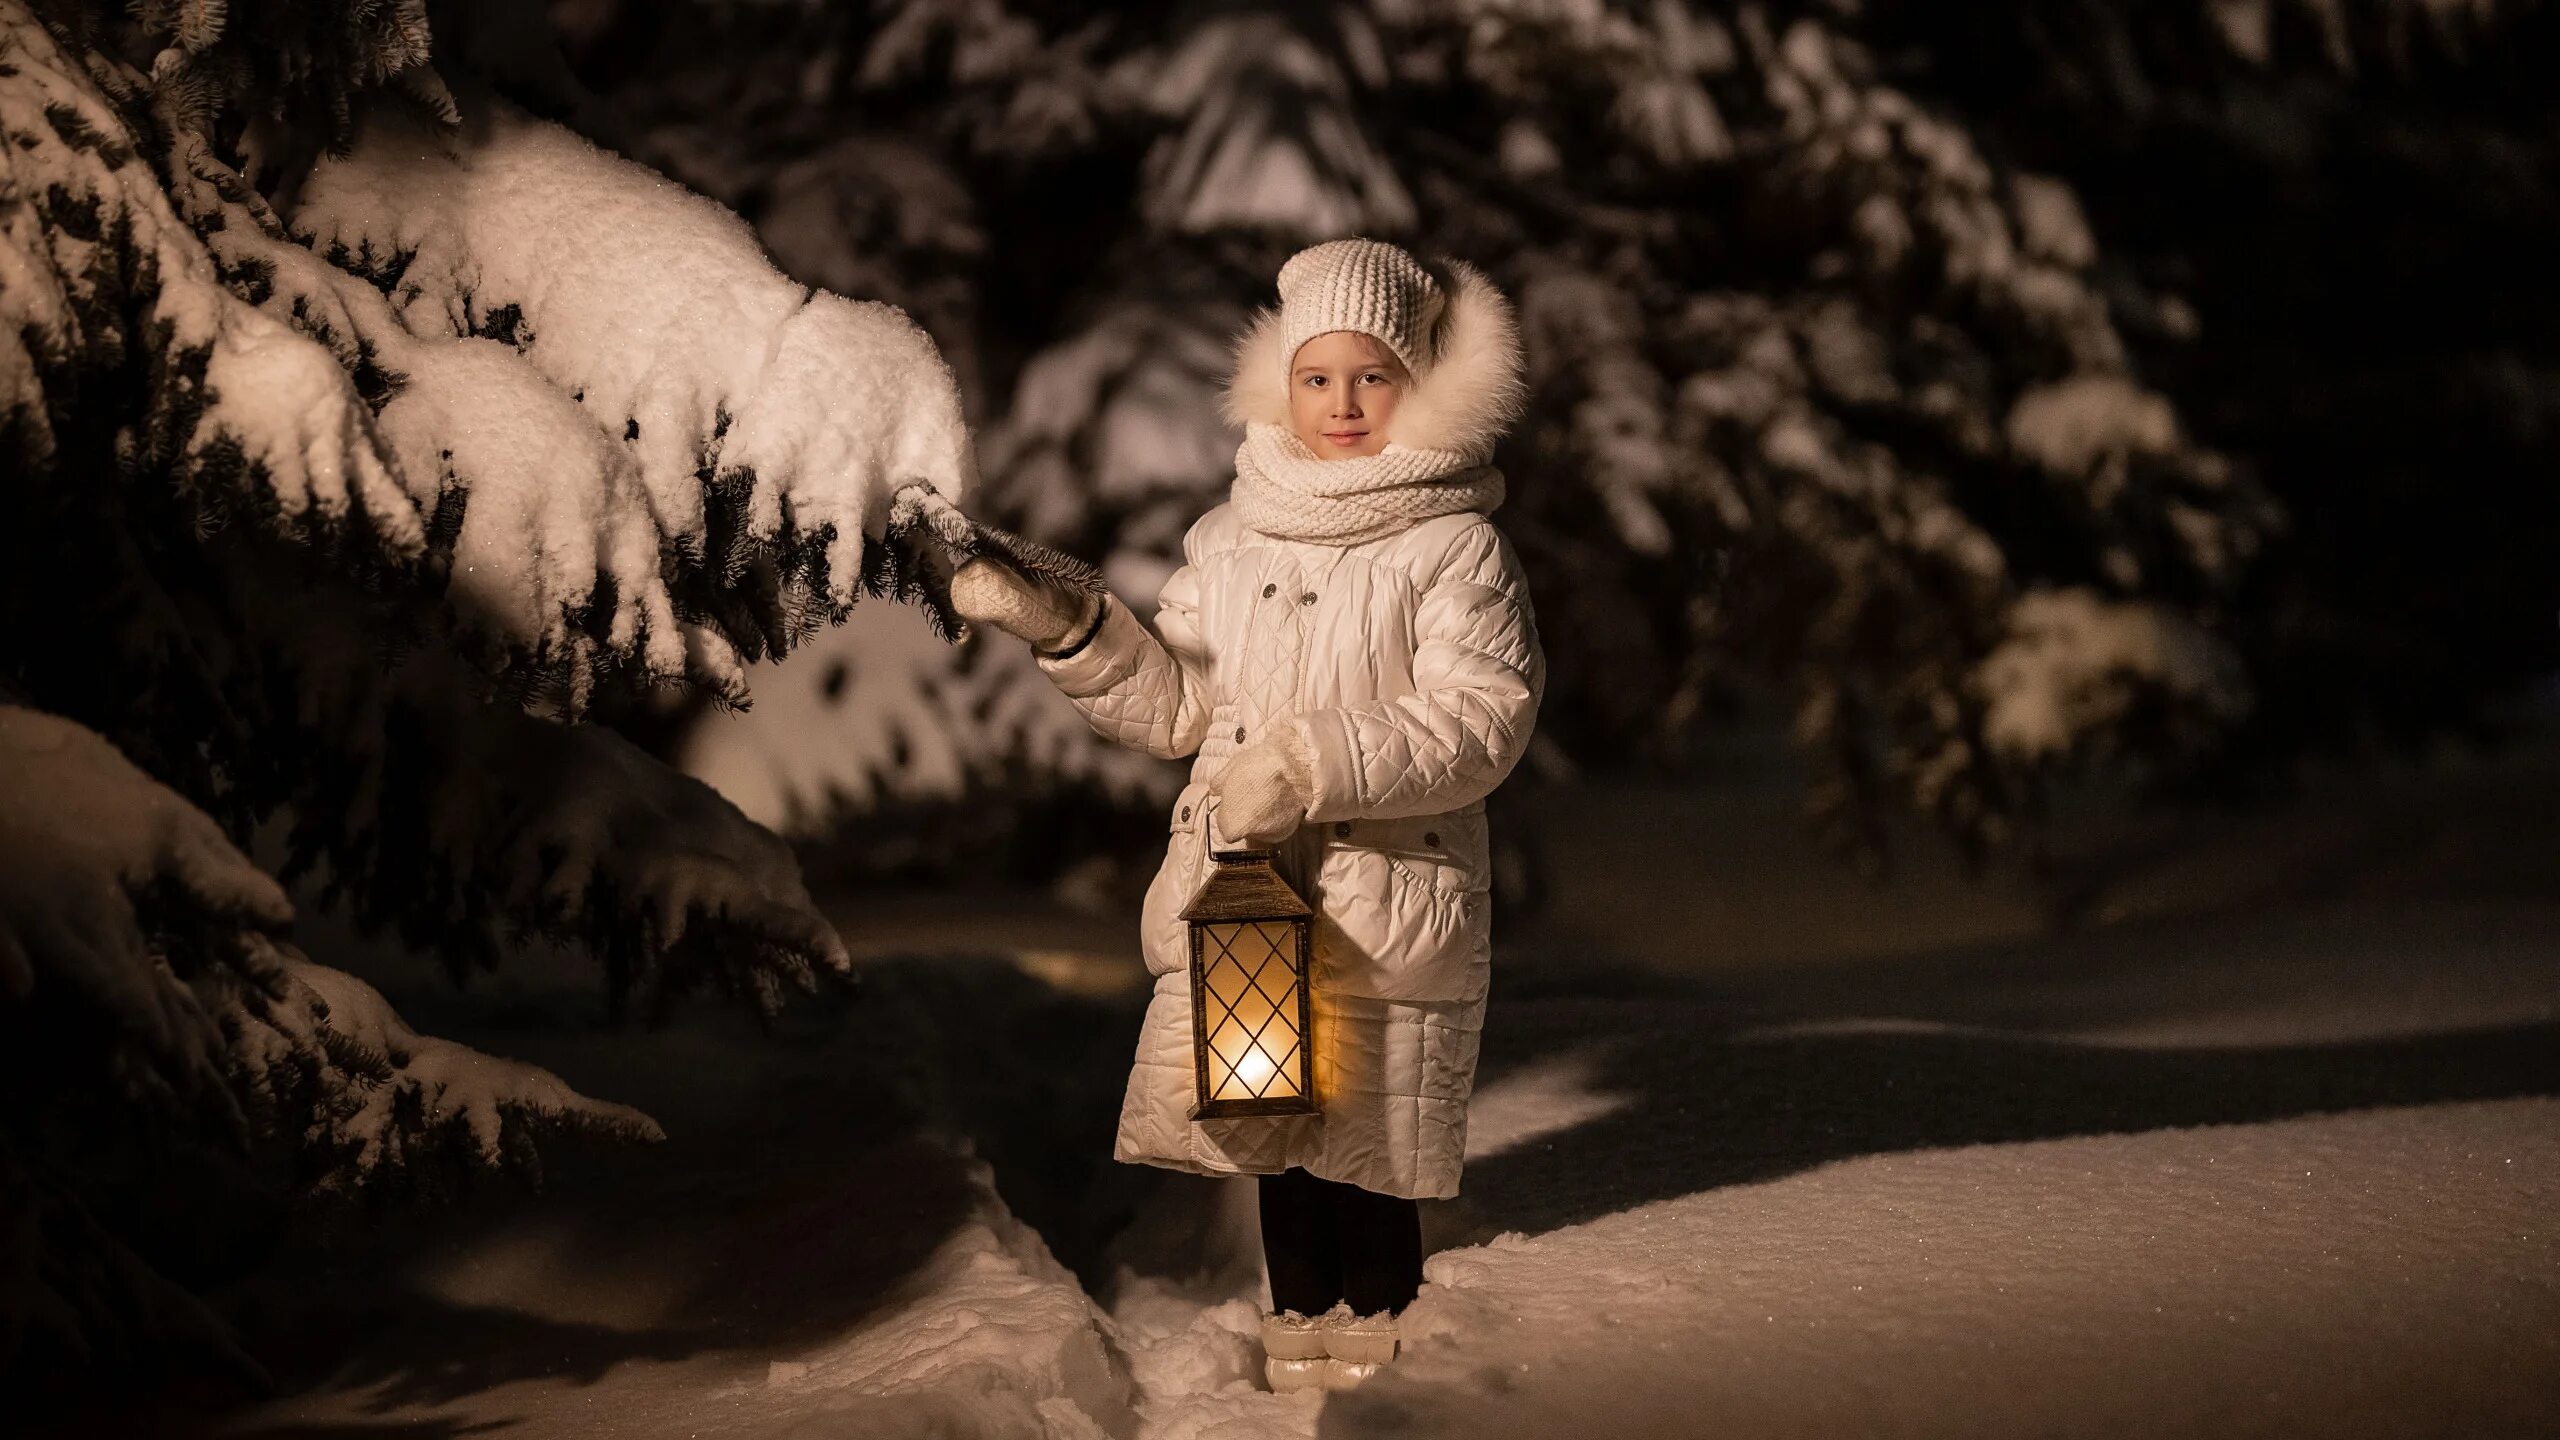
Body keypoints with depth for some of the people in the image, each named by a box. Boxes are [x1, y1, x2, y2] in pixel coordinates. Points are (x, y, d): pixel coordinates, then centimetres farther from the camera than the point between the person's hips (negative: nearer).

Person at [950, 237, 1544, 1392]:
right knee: (1278, 1147, 12)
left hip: (1385, 916, -5)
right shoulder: (1234, 539, 12)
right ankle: (1296, 1353, 24)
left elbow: (1480, 723, -14)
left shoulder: (1456, 549, -4)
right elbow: (1174, 703, 15)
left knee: (1363, 1167, -3)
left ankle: (1375, 1370, 9)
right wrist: (1067, 628, 1)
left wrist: (1316, 763, -22)